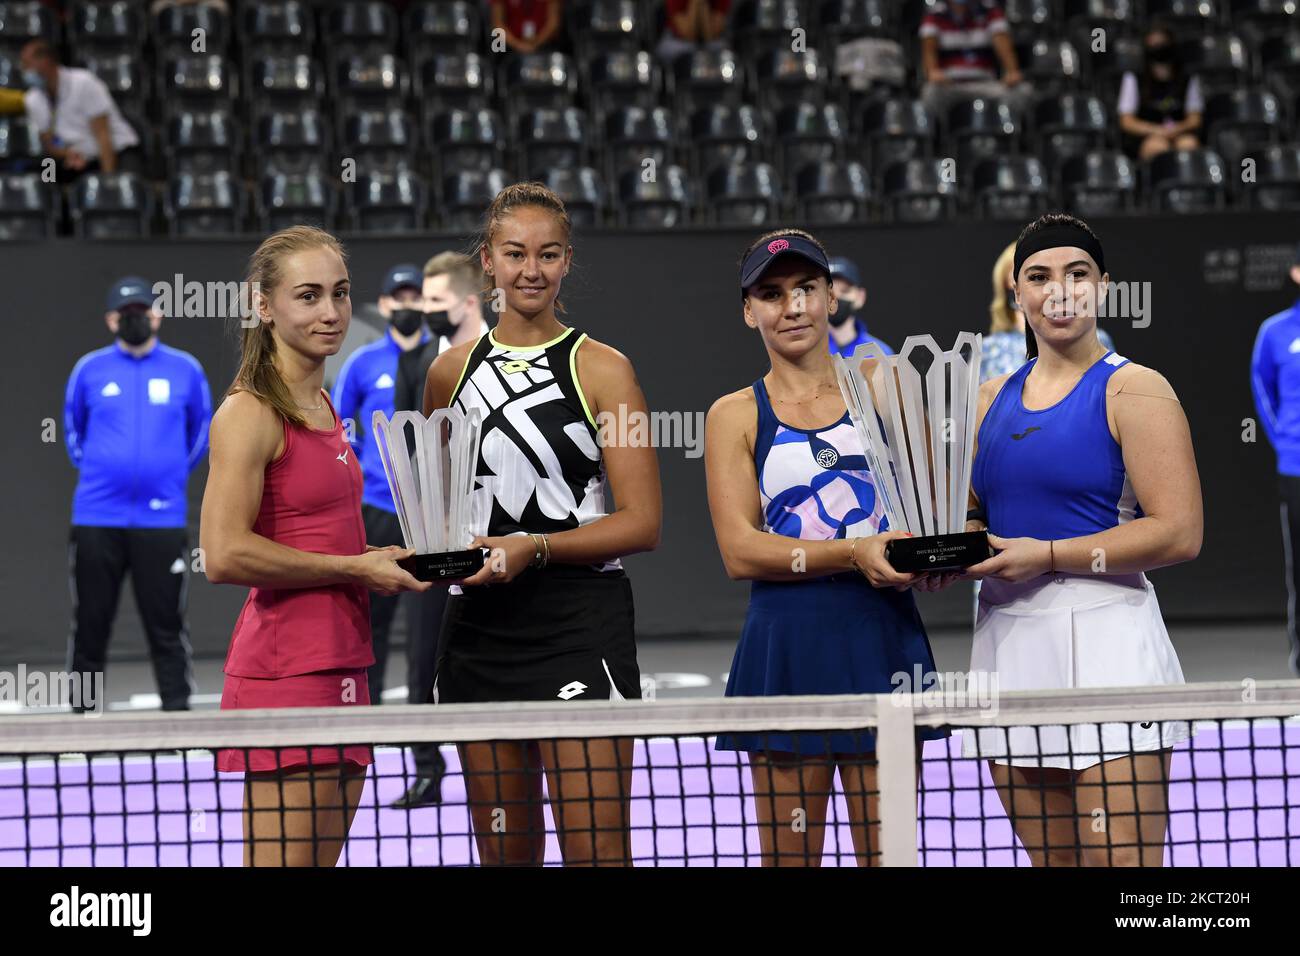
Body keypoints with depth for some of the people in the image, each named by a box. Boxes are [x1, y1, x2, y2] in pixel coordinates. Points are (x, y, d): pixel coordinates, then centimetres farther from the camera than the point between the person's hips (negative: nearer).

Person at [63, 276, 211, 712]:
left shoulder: (185, 369, 5)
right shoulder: (89, 370, 6)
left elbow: (201, 430, 17)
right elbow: (73, 429, 20)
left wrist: (175, 471, 11)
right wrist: (92, 468, 12)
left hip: (162, 519, -1)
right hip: (96, 518, 1)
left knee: (166, 626, -1)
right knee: (90, 624, 4)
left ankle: (177, 712, 2)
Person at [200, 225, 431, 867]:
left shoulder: (324, 407, 17)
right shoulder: (251, 412, -10)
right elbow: (224, 555, -20)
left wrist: (382, 560, 11)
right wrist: (354, 567, -14)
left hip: (341, 669, 9)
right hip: (283, 673, -9)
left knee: (323, 860, 11)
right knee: (282, 862, -9)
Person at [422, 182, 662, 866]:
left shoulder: (602, 369, -1)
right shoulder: (451, 371, 12)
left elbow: (641, 523, -6)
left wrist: (535, 548, -18)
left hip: (580, 628, -4)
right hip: (479, 624, 4)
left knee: (596, 851, -11)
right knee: (504, 852, 8)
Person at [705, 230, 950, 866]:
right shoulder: (735, 417, 4)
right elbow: (740, 552, -5)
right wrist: (853, 555, -18)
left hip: (885, 643, 1)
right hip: (787, 645, -1)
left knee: (888, 852, 2)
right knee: (788, 856, 2)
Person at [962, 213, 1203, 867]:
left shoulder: (1134, 390, -4)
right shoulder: (992, 398, 15)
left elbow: (1178, 532, -12)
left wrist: (1046, 555, -14)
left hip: (1104, 638, -6)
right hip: (1007, 640, 6)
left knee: (1121, 861, -11)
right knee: (1050, 858, 9)